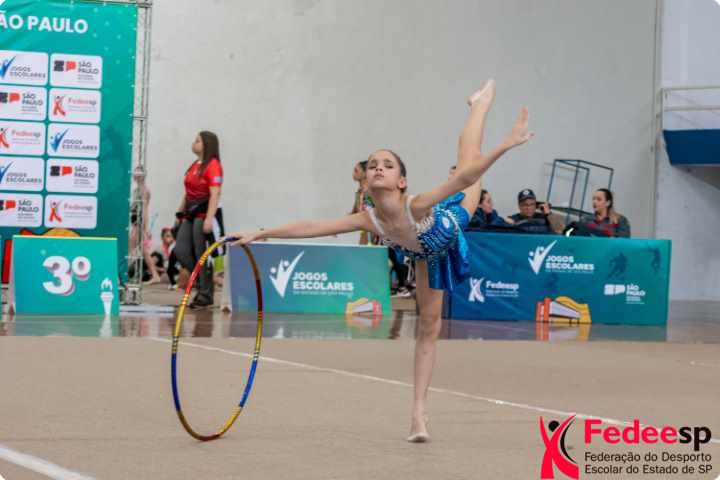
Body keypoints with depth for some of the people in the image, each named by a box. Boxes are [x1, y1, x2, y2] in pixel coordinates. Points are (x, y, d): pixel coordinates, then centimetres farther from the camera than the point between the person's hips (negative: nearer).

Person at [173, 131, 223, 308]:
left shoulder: (213, 165, -10)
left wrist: (209, 218, -24)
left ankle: (205, 295, 5)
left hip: (203, 214, -8)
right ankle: (202, 280, 16)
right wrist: (181, 213, 18)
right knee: (180, 251, 0)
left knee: (201, 255, -4)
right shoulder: (194, 166, 17)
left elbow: (215, 194, -17)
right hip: (190, 214, 8)